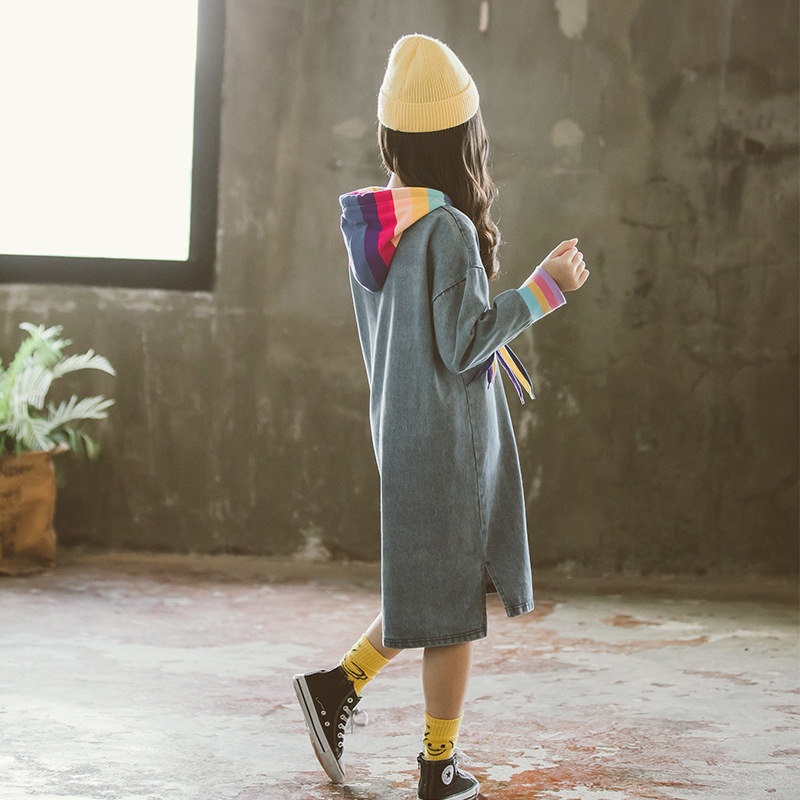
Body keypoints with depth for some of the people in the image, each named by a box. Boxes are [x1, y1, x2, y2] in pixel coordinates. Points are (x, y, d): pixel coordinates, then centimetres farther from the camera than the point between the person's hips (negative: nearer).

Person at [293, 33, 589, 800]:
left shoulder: (369, 224, 4)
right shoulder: (450, 230, -20)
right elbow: (463, 345, -21)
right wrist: (543, 287, -15)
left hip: (396, 423, 8)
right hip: (449, 435, -8)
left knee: (439, 586, 21)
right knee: (453, 598, 6)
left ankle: (340, 683, 12)